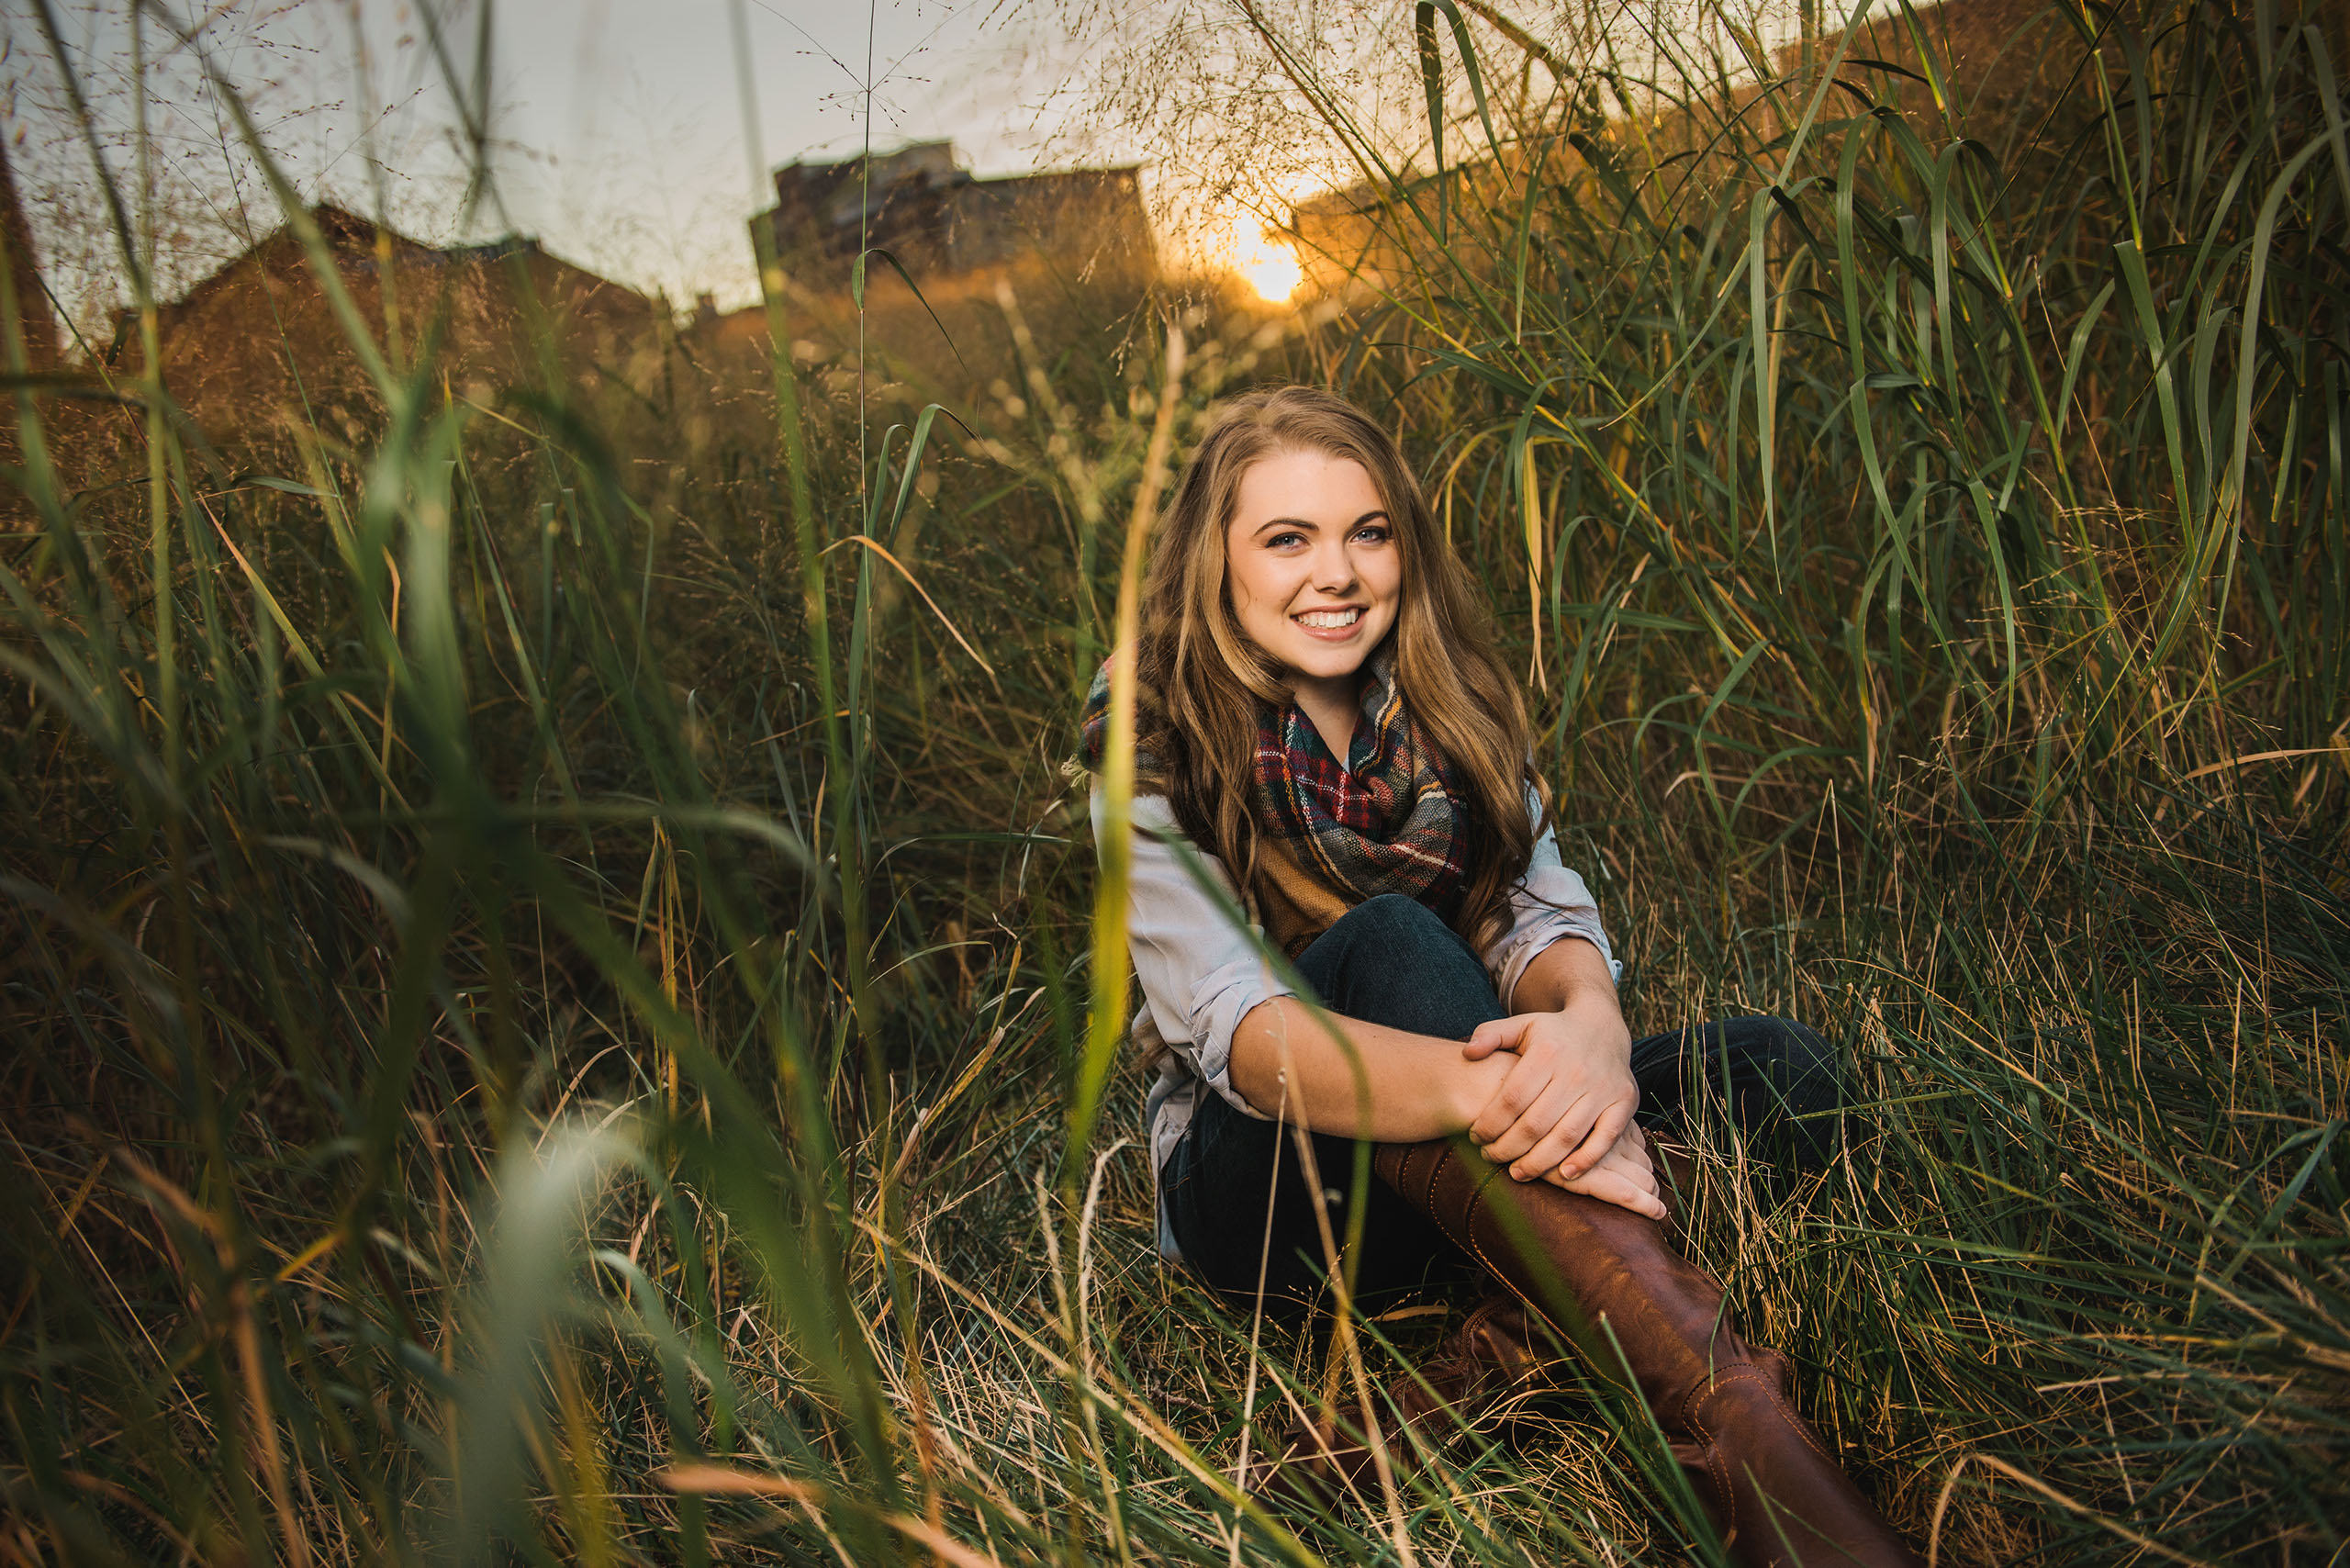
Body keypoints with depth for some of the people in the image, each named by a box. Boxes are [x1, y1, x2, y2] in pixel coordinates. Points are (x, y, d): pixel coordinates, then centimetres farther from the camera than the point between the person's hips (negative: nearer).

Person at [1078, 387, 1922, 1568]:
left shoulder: (1448, 708, 4)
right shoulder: (1153, 757, -11)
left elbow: (1545, 916, -7)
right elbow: (1238, 1033, -26)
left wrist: (1587, 1024, -33)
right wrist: (1487, 1089, -45)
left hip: (1455, 1183, 5)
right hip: (1262, 1184, -4)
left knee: (1770, 1069, -18)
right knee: (1388, 940, -34)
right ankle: (1722, 1413, -44)